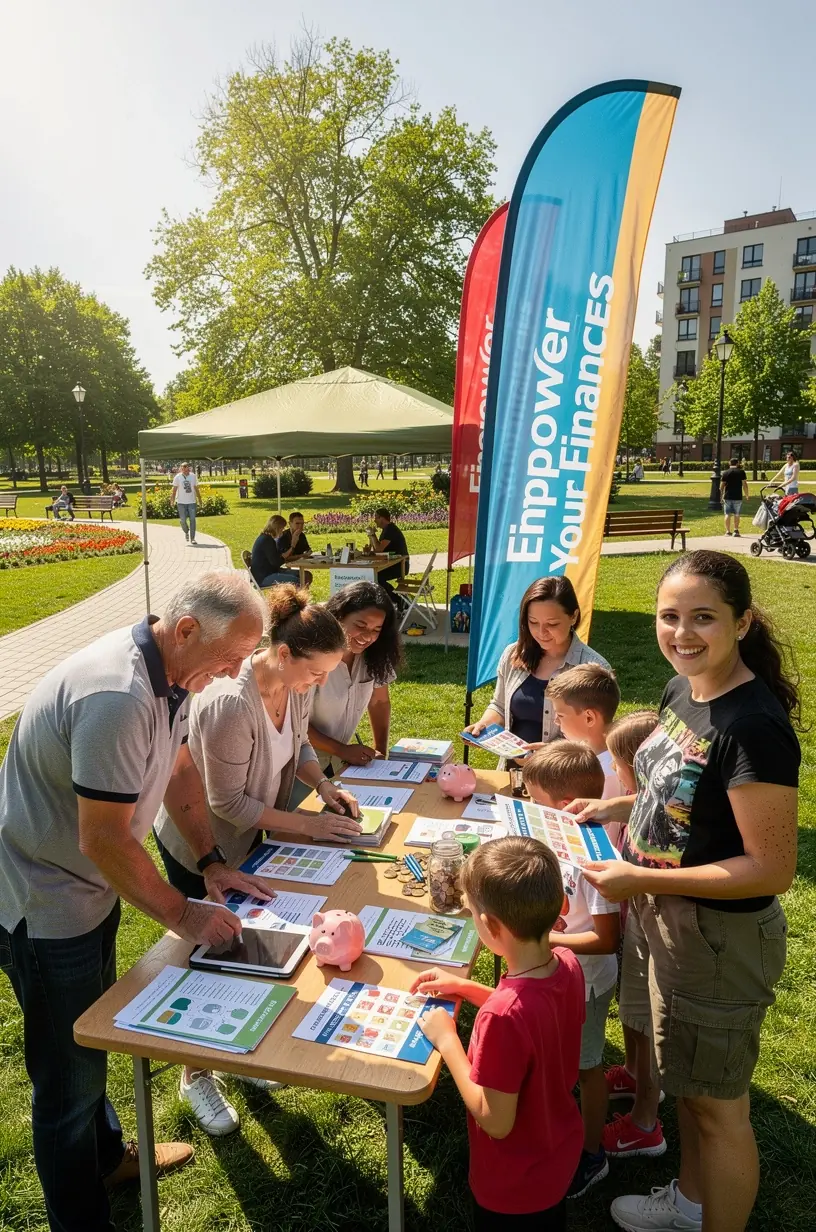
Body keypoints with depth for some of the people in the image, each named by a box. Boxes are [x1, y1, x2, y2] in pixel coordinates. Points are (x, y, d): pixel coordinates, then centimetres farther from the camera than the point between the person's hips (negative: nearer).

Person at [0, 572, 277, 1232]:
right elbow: (103, 839, -30)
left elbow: (179, 770, 9)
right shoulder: (117, 698, -35)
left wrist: (210, 862, 5)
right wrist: (183, 915, -18)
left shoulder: (171, 676, -5)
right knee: (69, 1078, 8)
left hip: (89, 886, 9)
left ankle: (108, 1154, 49)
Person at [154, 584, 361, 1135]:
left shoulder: (298, 683, -13)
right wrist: (307, 824, -25)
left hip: (249, 834, 7)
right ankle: (196, 1076, 32)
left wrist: (325, 787, -10)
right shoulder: (231, 704, -38)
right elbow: (228, 804, -29)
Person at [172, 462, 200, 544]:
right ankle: (186, 532, 28)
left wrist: (199, 500, 11)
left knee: (192, 520, -2)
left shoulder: (193, 476, 3)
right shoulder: (177, 477, -3)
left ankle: (192, 538, 4)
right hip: (181, 502, -1)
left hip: (192, 502, 2)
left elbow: (196, 488, 10)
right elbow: (174, 489, -2)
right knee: (183, 520, -3)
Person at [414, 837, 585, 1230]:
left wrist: (446, 1040, -19)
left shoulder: (502, 1016, -40)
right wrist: (464, 987, 1)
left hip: (513, 1184, -5)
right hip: (561, 1152, 6)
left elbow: (495, 1121, -27)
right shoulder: (567, 964, -18)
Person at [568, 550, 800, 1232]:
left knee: (717, 1104, 14)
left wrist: (640, 879, -25)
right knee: (686, 1080, 28)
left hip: (718, 937, -9)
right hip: (662, 916, 9)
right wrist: (617, 807, 3)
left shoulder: (753, 726, -28)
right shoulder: (681, 691, -2)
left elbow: (772, 868, -26)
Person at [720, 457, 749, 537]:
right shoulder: (741, 472, -1)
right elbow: (745, 484, -3)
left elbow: (722, 486, 2)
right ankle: (736, 530, 2)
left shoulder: (725, 473, 2)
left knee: (728, 514, 6)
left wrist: (721, 496, 12)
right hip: (738, 497, -1)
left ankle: (728, 531, 5)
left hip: (727, 496, 1)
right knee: (736, 514, 8)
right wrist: (746, 495, 6)